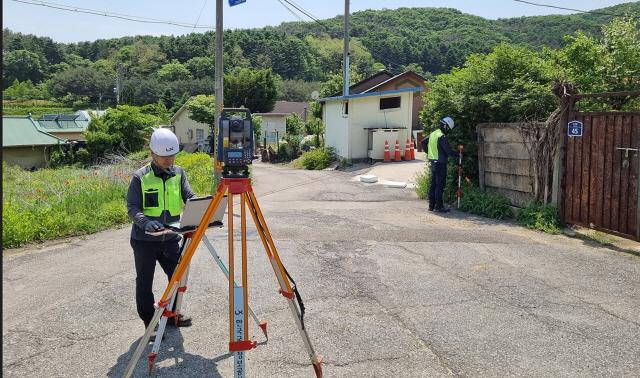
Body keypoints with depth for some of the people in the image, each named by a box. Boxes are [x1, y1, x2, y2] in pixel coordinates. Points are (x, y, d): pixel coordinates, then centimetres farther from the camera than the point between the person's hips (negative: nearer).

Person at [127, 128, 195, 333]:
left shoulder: (179, 173, 2)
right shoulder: (140, 177, -10)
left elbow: (189, 198, -3)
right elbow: (132, 208, -12)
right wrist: (145, 222, -31)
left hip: (170, 238, 4)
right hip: (145, 239, -4)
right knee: (145, 281, 8)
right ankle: (150, 322, 23)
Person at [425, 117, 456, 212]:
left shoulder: (432, 134, 10)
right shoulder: (441, 136, -17)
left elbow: (423, 143, 20)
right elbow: (448, 151, -18)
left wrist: (429, 153, 23)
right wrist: (457, 154, -2)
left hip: (432, 162, 9)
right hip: (440, 163, -9)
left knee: (433, 184, 12)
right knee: (440, 185, -3)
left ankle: (431, 205, 17)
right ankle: (438, 206, 0)